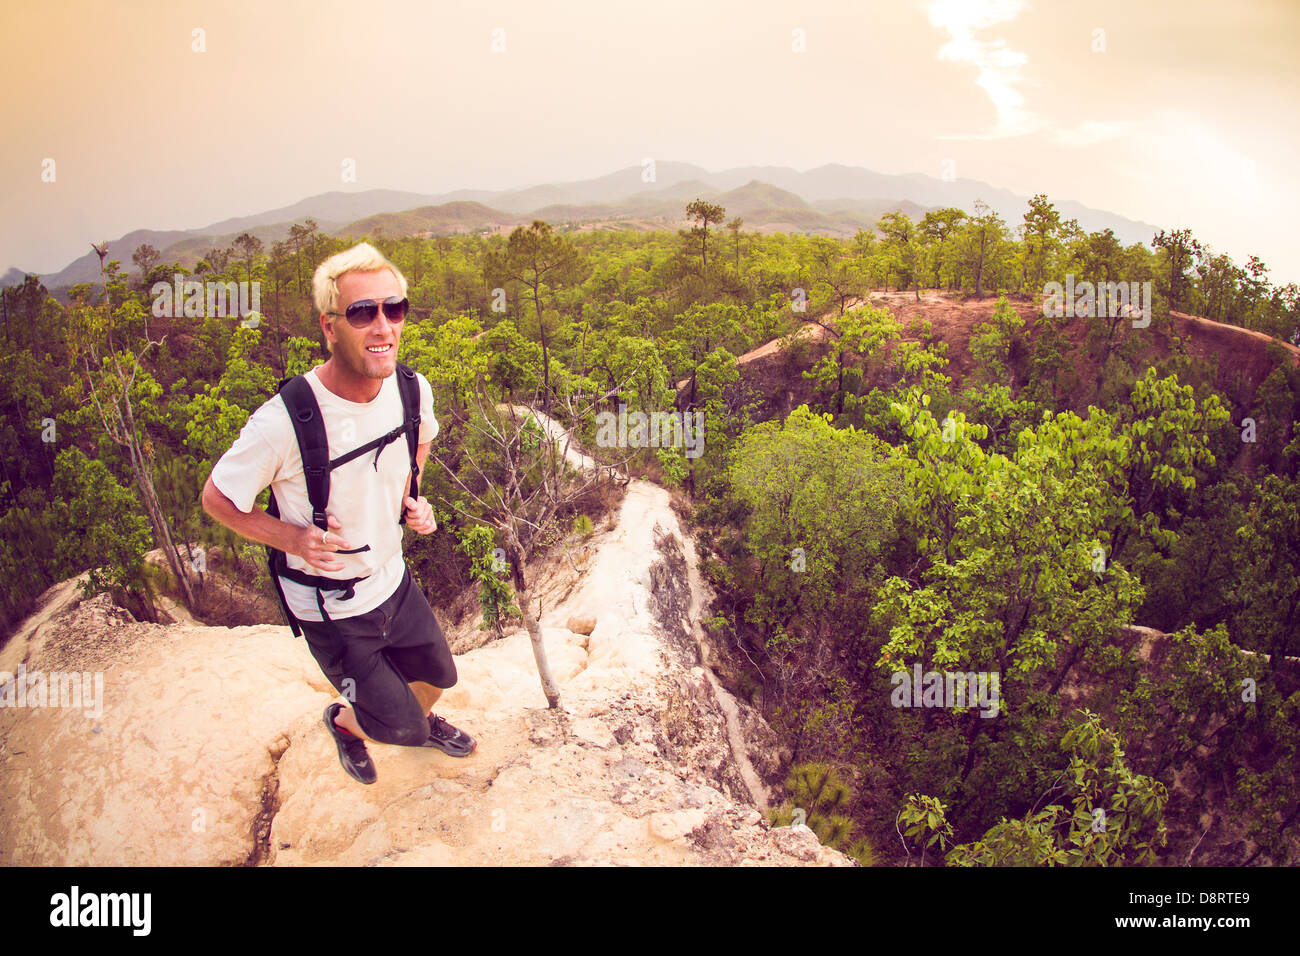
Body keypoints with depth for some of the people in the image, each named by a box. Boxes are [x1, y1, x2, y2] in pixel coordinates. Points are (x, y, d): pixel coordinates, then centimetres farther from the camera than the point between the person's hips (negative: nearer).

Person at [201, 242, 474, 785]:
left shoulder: (413, 390, -14)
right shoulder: (284, 421, -32)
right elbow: (217, 500, -15)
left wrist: (413, 498, -3)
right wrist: (293, 538, -27)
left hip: (393, 580, 6)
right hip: (331, 611, -5)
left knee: (437, 675, 25)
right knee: (401, 727, 4)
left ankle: (421, 720, 62)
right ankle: (346, 722, 41)